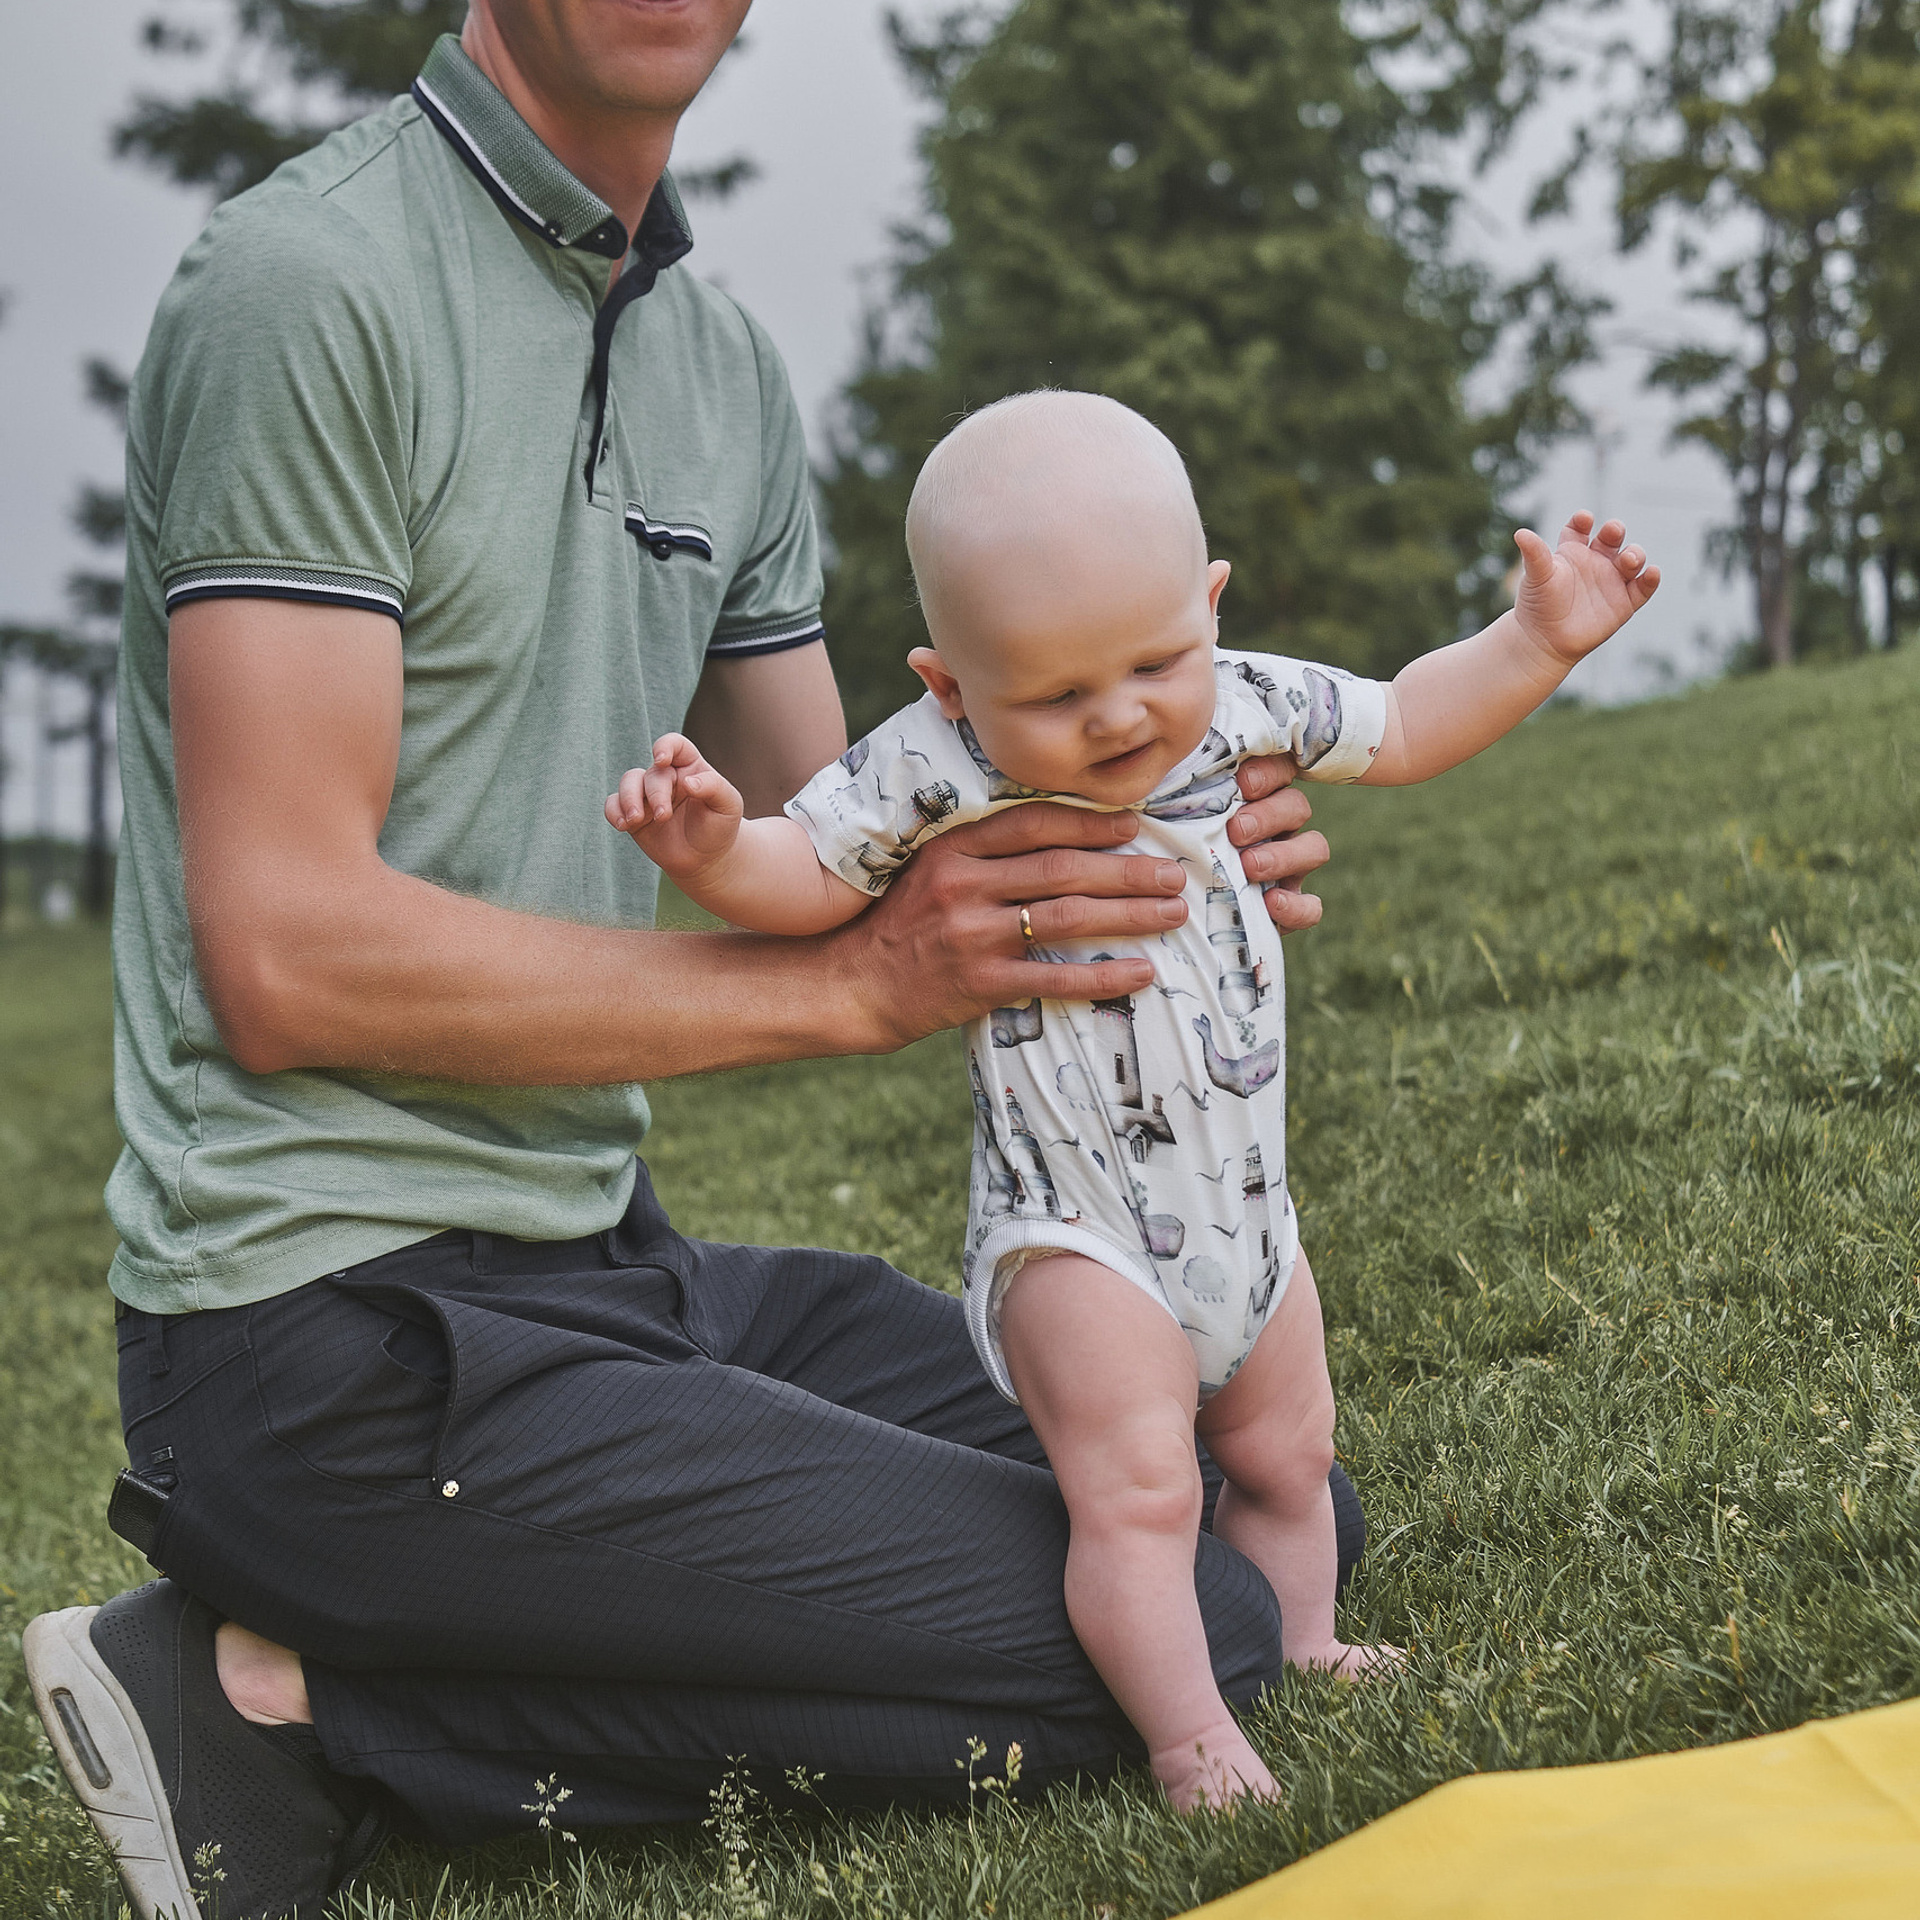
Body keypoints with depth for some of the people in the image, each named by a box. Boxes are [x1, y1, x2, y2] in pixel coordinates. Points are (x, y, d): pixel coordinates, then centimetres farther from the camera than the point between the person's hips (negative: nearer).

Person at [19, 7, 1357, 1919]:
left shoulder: (729, 369, 13)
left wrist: (1153, 874, -7)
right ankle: (304, 1704, -7)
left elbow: (837, 880, 13)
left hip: (608, 1260, 9)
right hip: (340, 1325, -9)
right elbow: (290, 955, -19)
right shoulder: (311, 286, -13)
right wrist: (850, 980, -19)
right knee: (1196, 1633, -13)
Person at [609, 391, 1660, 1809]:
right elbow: (806, 877, -11)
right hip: (1074, 1230, -5)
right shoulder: (931, 768, -18)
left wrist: (1539, 639, 4)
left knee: (1286, 1455, 21)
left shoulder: (1242, 706, -6)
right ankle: (1187, 1731, -2)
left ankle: (1299, 1645, 41)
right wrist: (713, 846, -32)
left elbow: (1400, 729, 11)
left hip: (1245, 1208, 6)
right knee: (1137, 1483, -16)